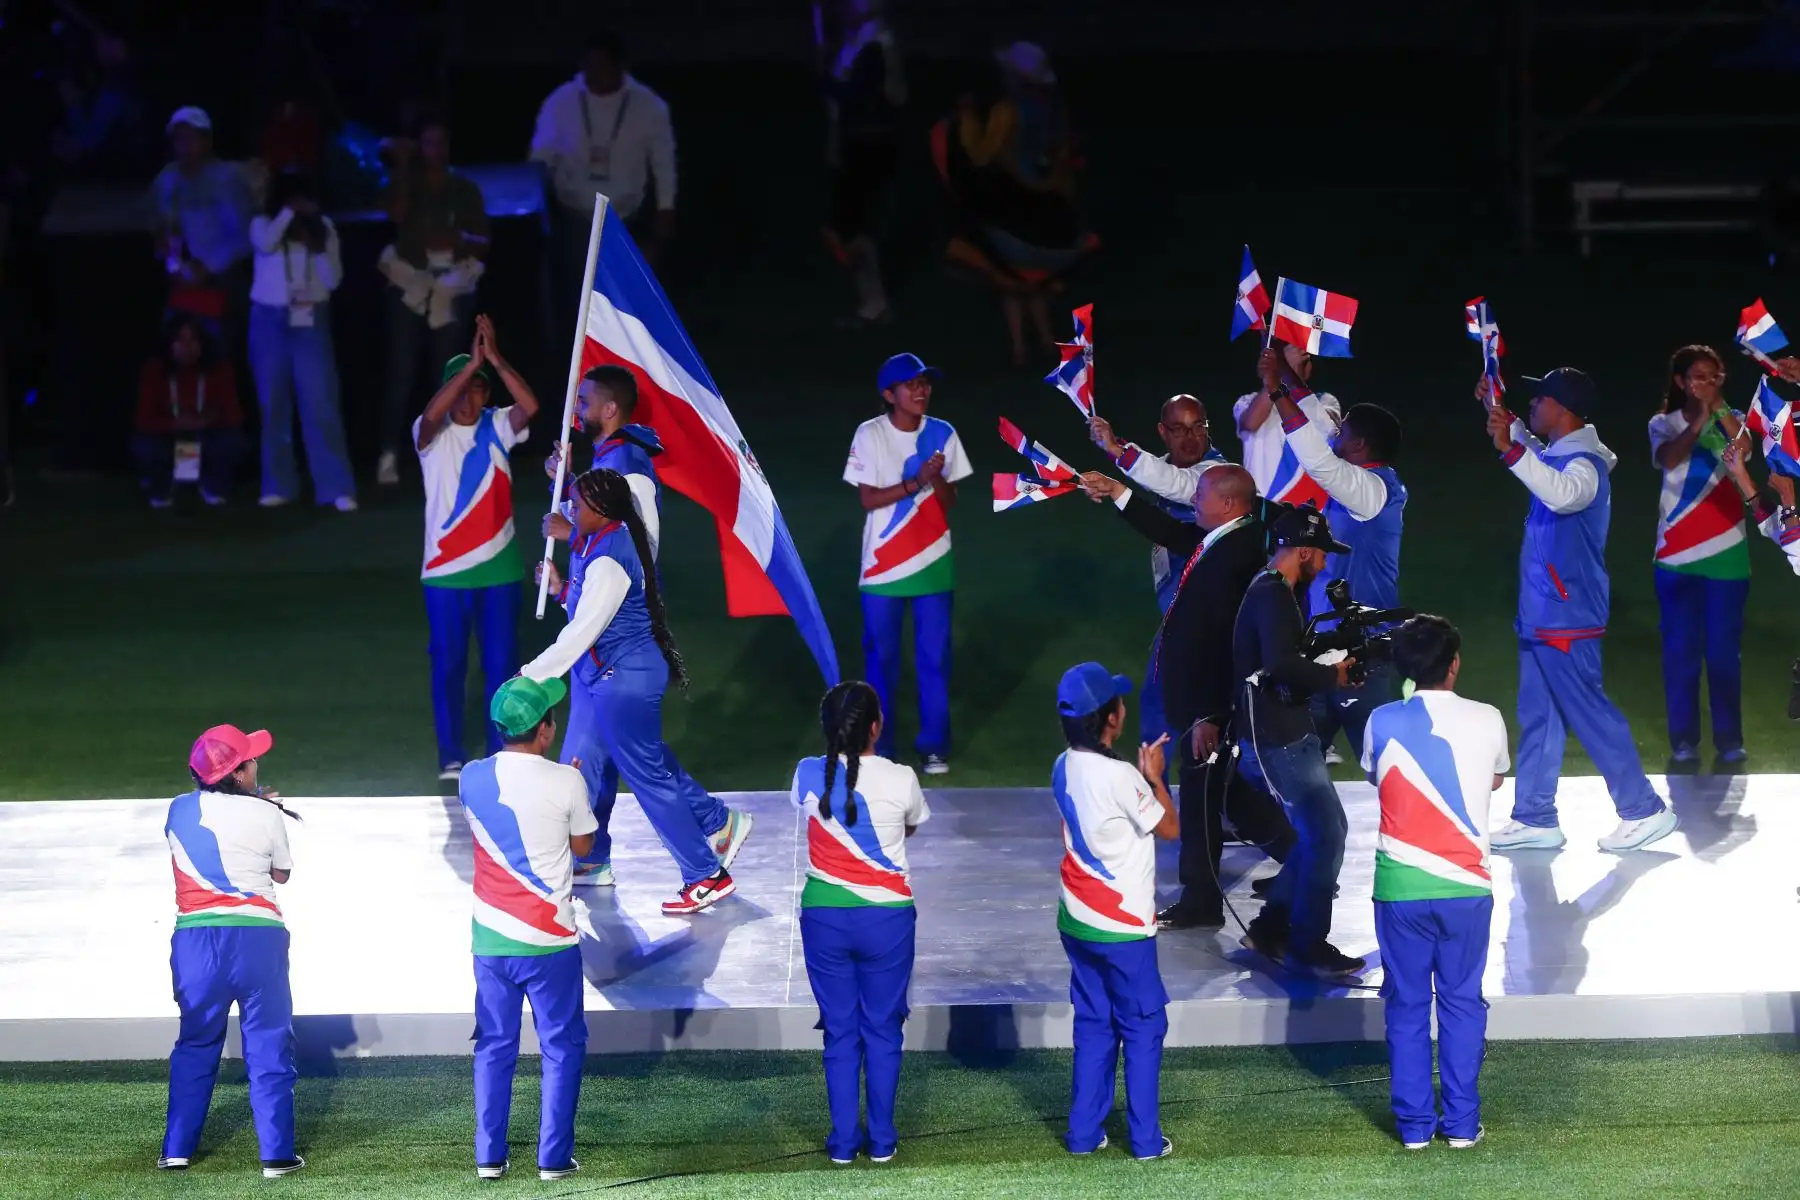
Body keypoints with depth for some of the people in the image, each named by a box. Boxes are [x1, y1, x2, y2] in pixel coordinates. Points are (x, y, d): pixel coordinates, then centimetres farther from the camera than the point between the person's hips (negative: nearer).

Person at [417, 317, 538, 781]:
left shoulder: (497, 427, 0)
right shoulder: (432, 434, -6)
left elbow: (530, 406, -19)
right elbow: (431, 415, -30)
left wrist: (495, 359, -26)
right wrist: (471, 363, -32)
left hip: (499, 569, 2)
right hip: (445, 570, -2)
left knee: (502, 663, 7)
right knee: (448, 664, 5)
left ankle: (502, 753, 18)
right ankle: (450, 756, 15)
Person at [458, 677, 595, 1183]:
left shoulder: (472, 778, -2)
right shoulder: (566, 783, -14)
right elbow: (582, 845, 1)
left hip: (490, 937, 4)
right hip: (548, 938, -4)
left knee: (494, 1047, 14)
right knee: (562, 1047, 9)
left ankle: (488, 1156, 14)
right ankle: (554, 1156, 7)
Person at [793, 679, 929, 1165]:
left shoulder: (808, 776, -8)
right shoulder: (900, 780, -13)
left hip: (824, 917, 1)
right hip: (886, 918, -1)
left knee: (840, 1031, 11)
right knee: (882, 1029, 11)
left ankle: (843, 1141, 13)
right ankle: (881, 1139, 15)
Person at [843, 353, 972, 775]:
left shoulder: (942, 434, -1)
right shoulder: (870, 435, -9)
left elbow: (949, 503, 2)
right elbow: (868, 498, -10)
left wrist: (937, 479, -20)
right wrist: (915, 483, -22)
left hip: (932, 565, 2)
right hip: (883, 566, -2)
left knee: (935, 656, 5)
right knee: (881, 658, 6)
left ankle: (934, 745, 15)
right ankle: (879, 747, 17)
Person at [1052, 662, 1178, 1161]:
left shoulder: (1065, 768, 1)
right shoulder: (1119, 777, -22)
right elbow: (1169, 827, -9)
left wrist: (1140, 775, 11)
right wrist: (1154, 777, 2)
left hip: (1077, 923, 7)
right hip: (1123, 928, -7)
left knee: (1093, 1026, 15)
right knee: (1144, 1028, 5)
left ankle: (1084, 1133, 17)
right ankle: (1145, 1139, 7)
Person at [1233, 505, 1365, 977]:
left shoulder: (1270, 589, 15)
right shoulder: (1273, 595, -18)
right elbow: (1281, 664, -31)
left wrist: (1328, 666, 5)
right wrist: (1333, 676, -18)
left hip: (1283, 735, 10)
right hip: (1279, 739, -10)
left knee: (1321, 832, 18)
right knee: (1325, 836, -4)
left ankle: (1270, 929, 22)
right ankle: (1307, 948, 4)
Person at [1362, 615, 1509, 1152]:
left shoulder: (1383, 723, -5)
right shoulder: (1487, 721, -5)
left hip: (1400, 886, 0)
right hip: (1465, 885, 0)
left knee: (1407, 1005, 9)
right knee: (1462, 1003, 10)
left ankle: (1414, 1123, 10)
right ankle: (1462, 1122, 10)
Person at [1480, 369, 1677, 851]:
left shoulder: (1584, 463, -19)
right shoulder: (1559, 454, 11)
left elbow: (1563, 494, -44)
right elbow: (1536, 455, 37)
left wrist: (1510, 449, -49)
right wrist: (1498, 412, 29)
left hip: (1566, 617, -10)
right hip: (1541, 612, 10)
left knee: (1590, 713, -7)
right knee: (1537, 718, 12)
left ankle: (1644, 810, -1)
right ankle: (1535, 818, 16)